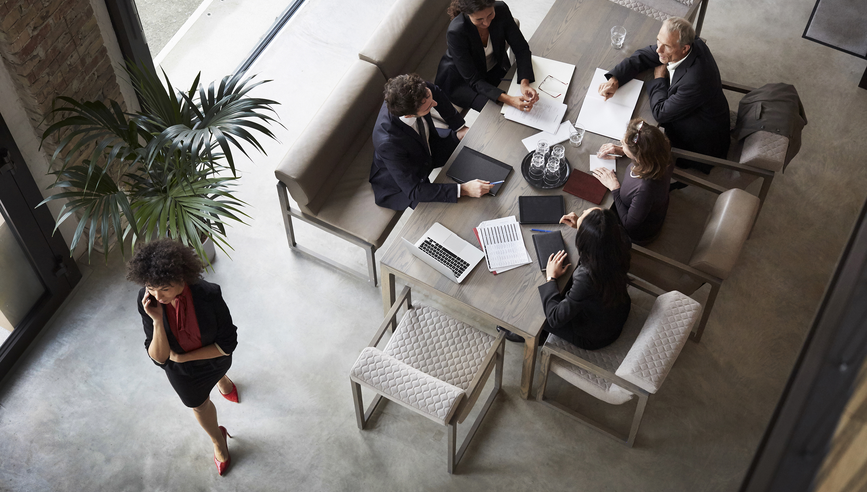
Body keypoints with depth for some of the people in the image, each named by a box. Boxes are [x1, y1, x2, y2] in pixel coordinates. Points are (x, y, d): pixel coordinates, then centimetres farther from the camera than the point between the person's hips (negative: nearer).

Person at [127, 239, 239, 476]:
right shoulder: (146, 302, -33)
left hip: (214, 357, 0)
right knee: (199, 404, 27)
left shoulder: (209, 294, -38)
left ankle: (221, 380, 75)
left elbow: (227, 344, -28)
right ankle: (218, 440, 59)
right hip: (181, 370, 1)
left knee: (218, 372, 36)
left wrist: (182, 356, -27)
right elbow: (159, 357, -31)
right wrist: (157, 321, -46)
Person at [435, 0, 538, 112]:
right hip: (461, 81, -4)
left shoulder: (501, 10, -22)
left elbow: (521, 49, -13)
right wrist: (508, 100, -43)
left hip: (495, 70, 4)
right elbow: (473, 80, -30)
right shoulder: (456, 32, -34)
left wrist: (525, 83, -32)